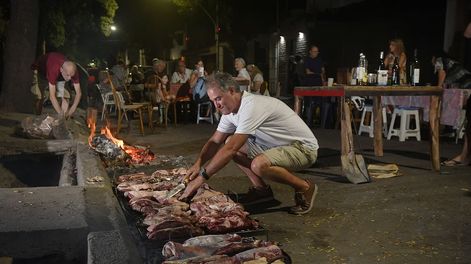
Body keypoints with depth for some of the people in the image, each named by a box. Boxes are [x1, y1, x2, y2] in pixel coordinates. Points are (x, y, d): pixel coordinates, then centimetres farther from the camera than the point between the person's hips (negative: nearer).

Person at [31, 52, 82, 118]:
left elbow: (78, 93, -28)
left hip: (59, 75, 3)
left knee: (65, 96, -11)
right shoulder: (54, 70, -48)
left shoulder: (73, 71, -34)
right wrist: (60, 113, -49)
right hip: (41, 70, -3)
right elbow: (52, 96, -47)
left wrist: (72, 109, -41)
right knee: (40, 97, -11)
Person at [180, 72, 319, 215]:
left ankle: (304, 188, -9)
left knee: (259, 165, -35)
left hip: (303, 148, -9)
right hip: (275, 145, 9)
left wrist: (201, 178, -30)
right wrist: (198, 164, -13)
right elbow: (215, 141, 6)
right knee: (230, 143, 1)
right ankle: (261, 189, 9)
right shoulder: (230, 108, 1)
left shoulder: (252, 107, -28)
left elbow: (230, 149, -33)